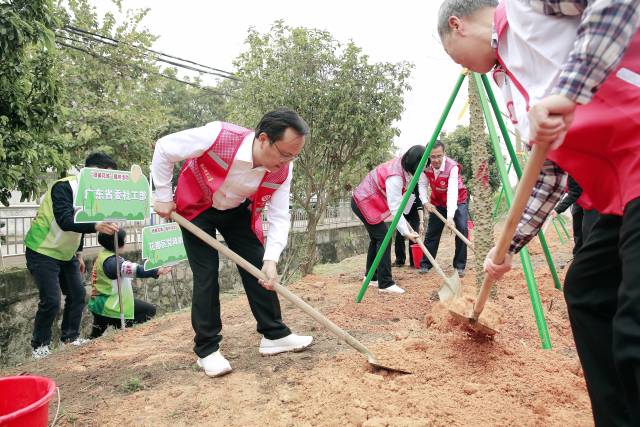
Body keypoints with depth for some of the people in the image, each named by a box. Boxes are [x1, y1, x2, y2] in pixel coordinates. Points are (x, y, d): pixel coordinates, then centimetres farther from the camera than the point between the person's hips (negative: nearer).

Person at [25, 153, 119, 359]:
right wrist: (96, 226, -50)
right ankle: (40, 345, 9)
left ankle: (70, 336, 22)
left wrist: (78, 253, 16)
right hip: (43, 252, -8)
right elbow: (65, 222, -36)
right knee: (51, 300, -10)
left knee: (77, 294, 6)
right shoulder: (64, 187, -23)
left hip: (65, 254, 8)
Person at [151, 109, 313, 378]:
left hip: (239, 211, 4)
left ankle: (274, 335, 14)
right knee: (206, 275, -8)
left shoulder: (282, 170, -25)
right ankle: (207, 350, 5)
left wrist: (271, 259, -32)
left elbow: (279, 217, -18)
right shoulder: (218, 136, -38)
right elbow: (163, 148, -23)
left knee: (258, 269, 1)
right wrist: (163, 197, -17)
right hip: (196, 208, -4)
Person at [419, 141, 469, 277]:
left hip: (457, 201, -4)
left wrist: (450, 216, -48)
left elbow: (452, 193, -40)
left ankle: (459, 266, -8)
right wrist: (426, 202, -20)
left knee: (462, 229, -19)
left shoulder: (452, 167, -31)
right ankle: (425, 265, 15)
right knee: (432, 232, 3)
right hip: (437, 202, 4)